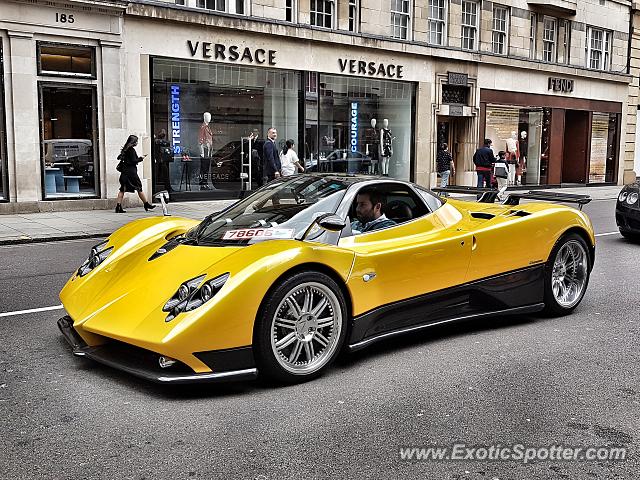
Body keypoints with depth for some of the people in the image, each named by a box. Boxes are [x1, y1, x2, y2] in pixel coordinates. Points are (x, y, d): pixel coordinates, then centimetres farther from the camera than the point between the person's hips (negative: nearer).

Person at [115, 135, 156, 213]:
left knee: (122, 189, 3)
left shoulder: (125, 149, 13)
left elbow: (119, 157, 21)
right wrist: (141, 158, -2)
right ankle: (146, 205, 8)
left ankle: (118, 207, -2)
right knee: (139, 188, 1)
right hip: (131, 172, -8)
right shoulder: (132, 150, -12)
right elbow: (134, 161, -17)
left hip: (124, 172, 8)